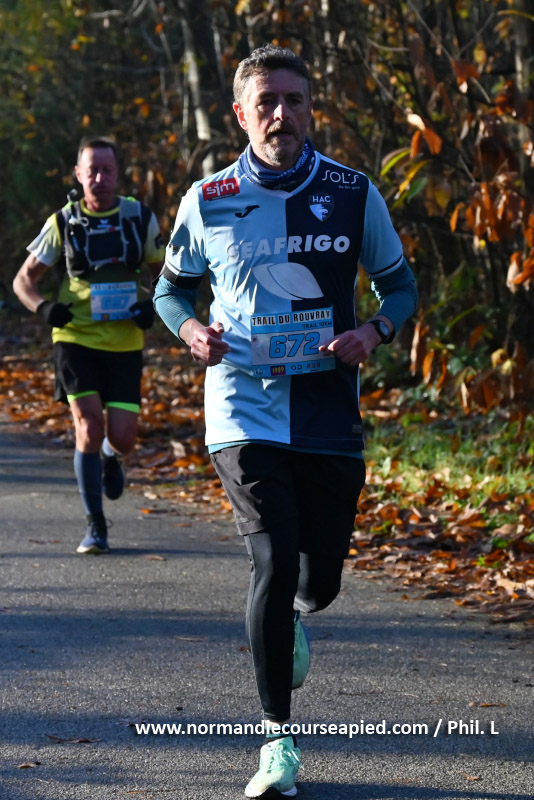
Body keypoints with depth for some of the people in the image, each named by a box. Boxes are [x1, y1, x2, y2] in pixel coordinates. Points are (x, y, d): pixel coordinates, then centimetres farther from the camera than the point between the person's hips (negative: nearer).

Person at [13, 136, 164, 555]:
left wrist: (153, 305, -8)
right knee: (89, 425, -14)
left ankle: (110, 459, 36)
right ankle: (95, 525, 1)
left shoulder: (141, 218, 3)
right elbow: (24, 278, 8)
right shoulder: (63, 223, 1)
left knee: (122, 437, -5)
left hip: (124, 343, 1)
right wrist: (43, 306, -14)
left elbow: (166, 274, 14)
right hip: (76, 337, -1)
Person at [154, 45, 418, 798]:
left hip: (328, 411, 1)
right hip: (244, 409, -1)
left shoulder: (353, 193, 1)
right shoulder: (207, 200, 1)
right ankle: (278, 738, -3)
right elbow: (171, 285, 15)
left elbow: (400, 283, 10)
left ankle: (294, 616, 46)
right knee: (274, 561, -15)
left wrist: (375, 331, -11)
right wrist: (190, 328, -7)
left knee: (319, 579, 5)